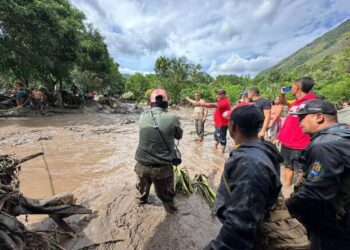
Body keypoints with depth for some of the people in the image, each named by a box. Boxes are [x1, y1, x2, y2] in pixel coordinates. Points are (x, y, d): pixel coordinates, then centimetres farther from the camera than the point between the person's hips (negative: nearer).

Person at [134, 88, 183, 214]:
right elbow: (179, 136, -1)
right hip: (162, 167, -3)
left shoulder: (143, 116, -9)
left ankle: (142, 200, 60)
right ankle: (171, 209, 46)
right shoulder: (172, 118, -17)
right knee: (166, 193, 22)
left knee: (143, 187, 33)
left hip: (141, 164, 4)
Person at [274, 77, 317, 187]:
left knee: (300, 172, 2)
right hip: (286, 144, 9)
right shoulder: (295, 103, 12)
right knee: (288, 167, 19)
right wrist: (279, 138, 19)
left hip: (299, 147, -9)